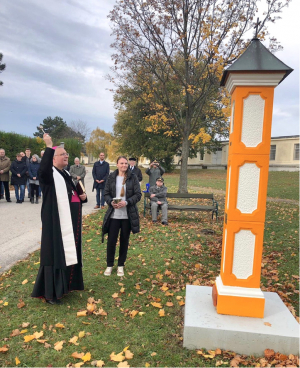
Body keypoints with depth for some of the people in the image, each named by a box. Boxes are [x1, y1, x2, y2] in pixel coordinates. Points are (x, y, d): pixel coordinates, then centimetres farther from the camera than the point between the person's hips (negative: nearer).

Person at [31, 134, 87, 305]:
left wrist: (82, 197, 4)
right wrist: (49, 147, -39)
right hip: (56, 222, -9)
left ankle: (65, 283, 35)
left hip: (71, 221, 9)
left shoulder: (66, 174, 16)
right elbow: (43, 169, -36)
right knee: (56, 253, -4)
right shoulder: (50, 173, -10)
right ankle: (51, 292, 8)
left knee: (69, 252, 18)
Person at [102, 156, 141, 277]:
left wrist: (126, 202, -18)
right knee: (111, 240, 3)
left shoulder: (133, 177, -1)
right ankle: (109, 265, 23)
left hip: (128, 215, 0)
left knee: (124, 240, 10)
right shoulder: (111, 177, 3)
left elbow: (138, 194, -4)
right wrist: (111, 202, -16)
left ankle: (121, 265, 27)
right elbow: (106, 193, 4)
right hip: (114, 214, 1)